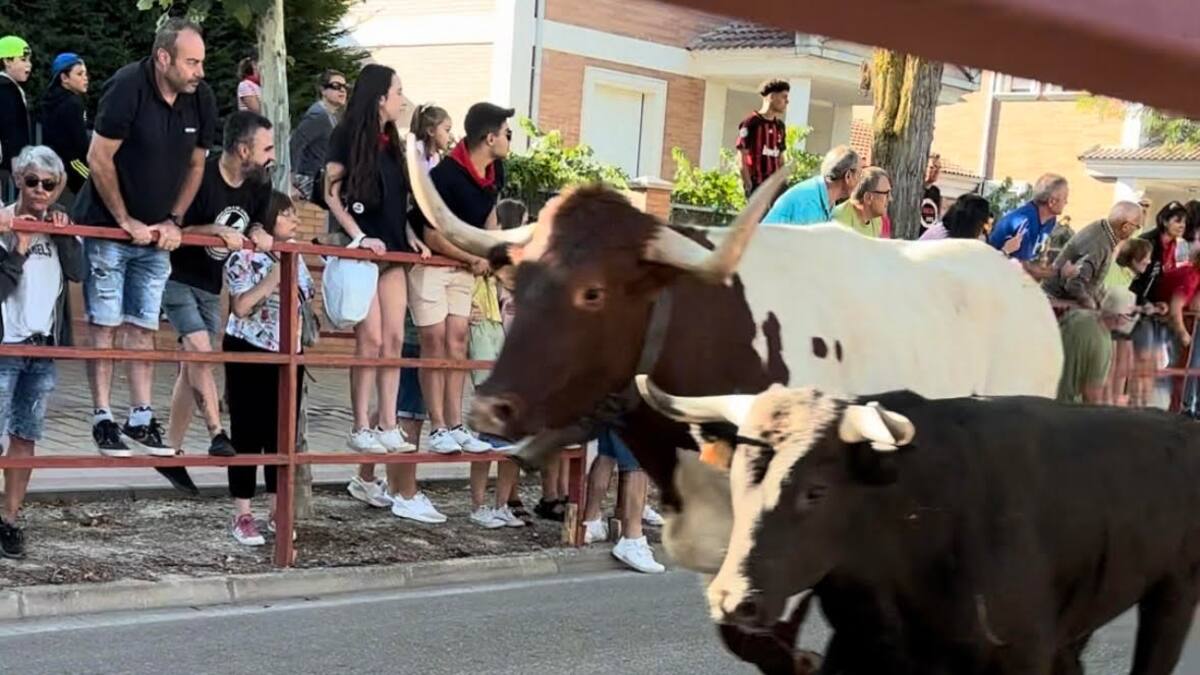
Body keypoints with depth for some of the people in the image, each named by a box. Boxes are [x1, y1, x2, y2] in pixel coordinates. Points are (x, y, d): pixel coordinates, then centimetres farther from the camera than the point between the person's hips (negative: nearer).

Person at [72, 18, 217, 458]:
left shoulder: (202, 99, -5)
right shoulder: (127, 87, -20)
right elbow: (99, 160, -17)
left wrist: (174, 222, -2)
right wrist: (127, 222, -15)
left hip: (157, 235, 5)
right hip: (108, 227, -5)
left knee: (143, 328, 7)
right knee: (104, 325, -2)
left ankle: (141, 418, 12)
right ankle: (103, 419, 3)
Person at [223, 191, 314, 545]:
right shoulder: (245, 256, -11)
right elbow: (240, 306, -19)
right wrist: (276, 274, -21)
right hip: (249, 353, -6)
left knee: (282, 432, 8)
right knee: (248, 433, -2)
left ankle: (276, 511, 18)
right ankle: (242, 516, 5)